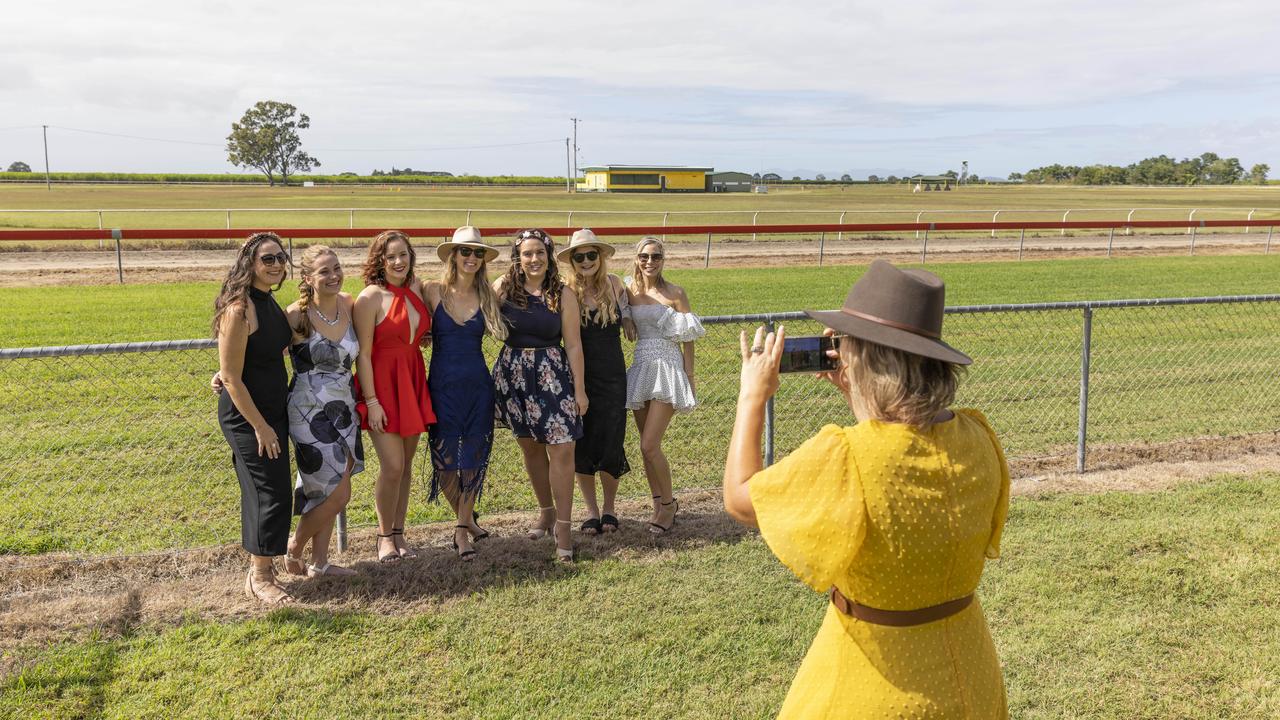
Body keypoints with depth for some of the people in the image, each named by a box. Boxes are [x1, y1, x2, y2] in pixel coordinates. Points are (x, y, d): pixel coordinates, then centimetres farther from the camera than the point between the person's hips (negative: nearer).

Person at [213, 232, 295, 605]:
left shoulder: (270, 303, 7)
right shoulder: (240, 309, -19)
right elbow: (231, 377, -19)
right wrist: (260, 426, -18)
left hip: (273, 409, 8)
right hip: (246, 415, -8)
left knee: (259, 490, 17)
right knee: (271, 492, -4)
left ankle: (259, 563, 31)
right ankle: (260, 578, 9)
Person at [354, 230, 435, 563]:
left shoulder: (415, 289, 5)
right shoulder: (370, 297, -12)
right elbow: (363, 353, -12)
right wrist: (371, 402, -15)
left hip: (413, 382, 6)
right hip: (382, 384, -6)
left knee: (406, 464, 11)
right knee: (392, 466, -7)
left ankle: (399, 532, 24)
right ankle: (385, 535, 14)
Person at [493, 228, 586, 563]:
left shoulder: (563, 294, -4)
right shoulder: (503, 288, -1)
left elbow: (573, 344, -3)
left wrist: (580, 389, -2)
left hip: (553, 375, -2)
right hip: (514, 374, 2)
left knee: (561, 448, -8)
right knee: (530, 446, 13)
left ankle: (563, 526, 0)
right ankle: (547, 511, 32)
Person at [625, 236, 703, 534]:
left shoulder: (675, 293, -5)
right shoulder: (631, 291, 5)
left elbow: (687, 339, -3)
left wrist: (690, 377, -6)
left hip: (668, 368, -5)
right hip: (640, 367, 5)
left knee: (649, 445, -10)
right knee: (648, 445, 9)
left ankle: (669, 503, 9)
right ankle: (659, 504, 23)